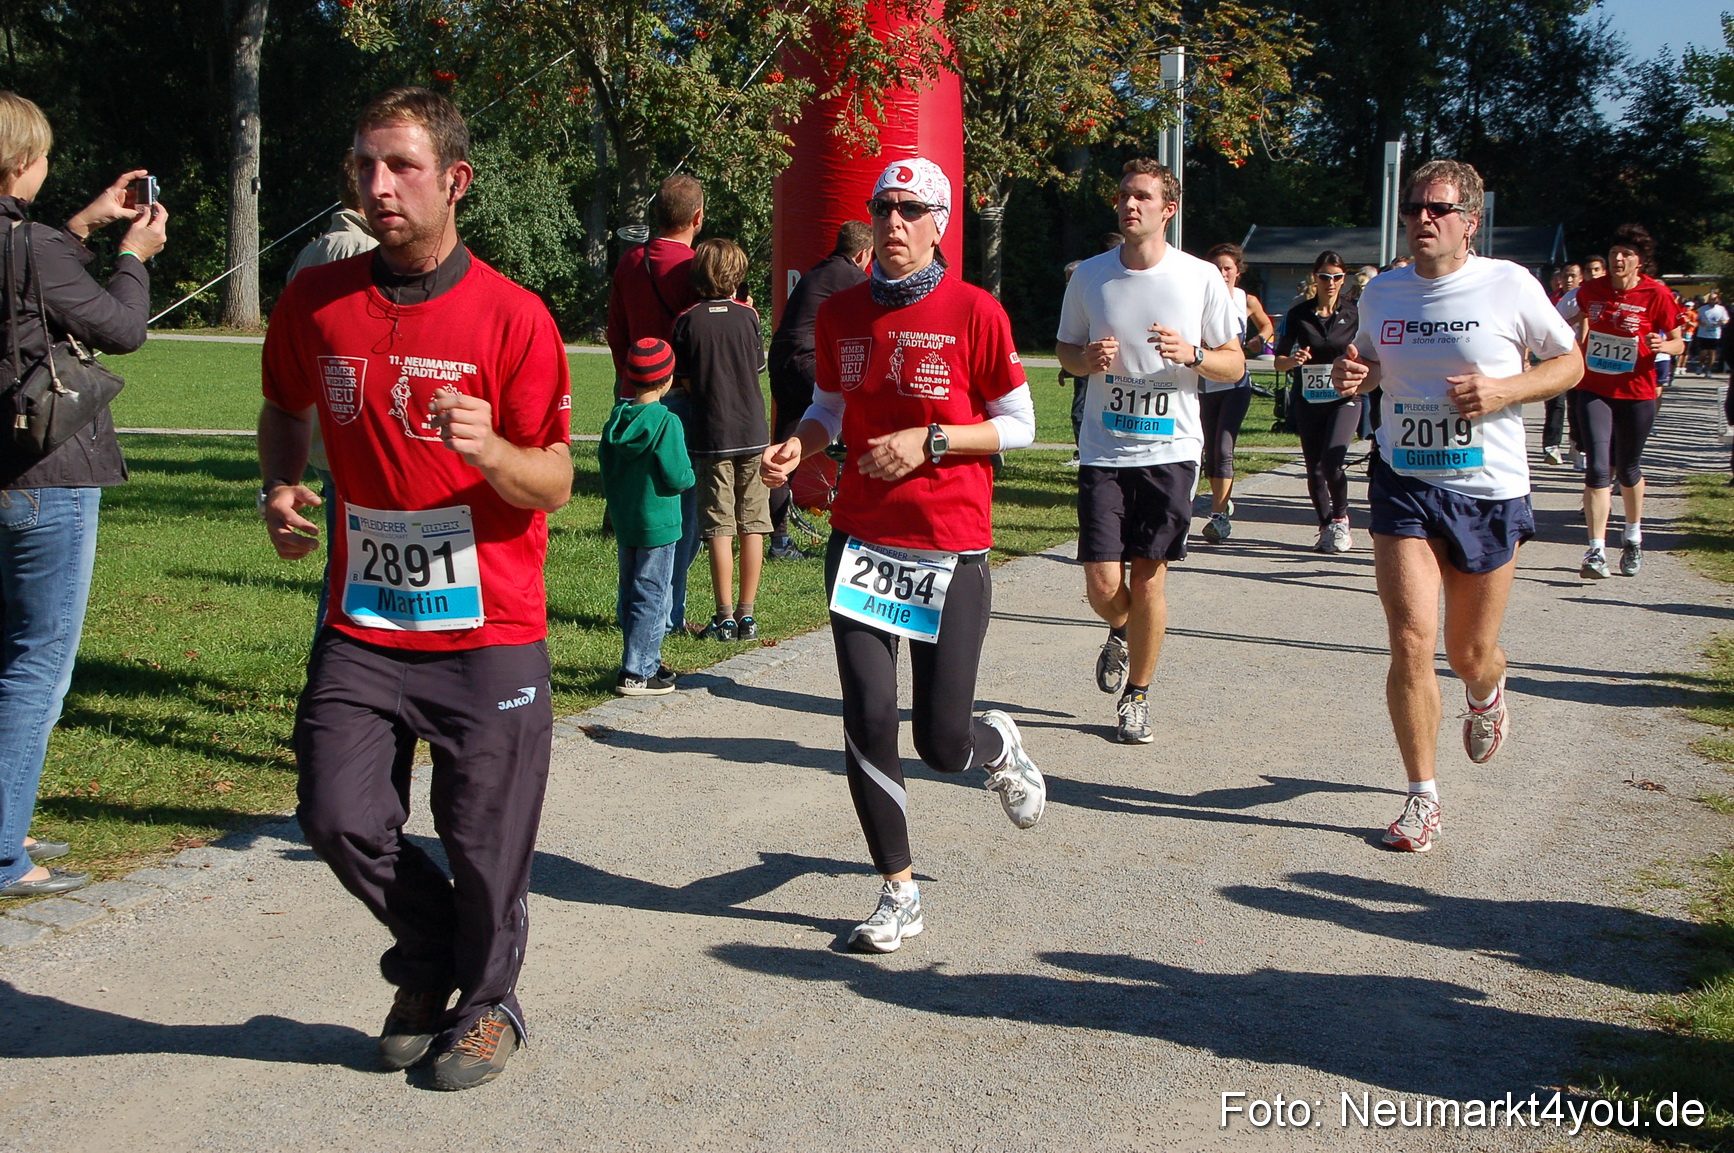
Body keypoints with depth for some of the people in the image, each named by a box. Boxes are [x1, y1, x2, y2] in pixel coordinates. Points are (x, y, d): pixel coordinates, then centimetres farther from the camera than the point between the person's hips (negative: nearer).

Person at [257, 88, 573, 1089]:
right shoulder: (315, 303, 2)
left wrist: (492, 450, -27)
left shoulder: (513, 316, -8)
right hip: (362, 628, 3)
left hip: (489, 633, -3)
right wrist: (280, 489, 3)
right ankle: (429, 956, 29)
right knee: (340, 818, -2)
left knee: (485, 842, 4)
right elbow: (286, 412, 22)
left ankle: (488, 1000, 32)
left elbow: (554, 487, -7)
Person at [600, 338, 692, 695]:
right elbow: (677, 477, -18)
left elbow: (605, 464, 10)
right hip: (657, 524, -7)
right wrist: (690, 475, 4)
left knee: (629, 595, 15)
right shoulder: (666, 423, -18)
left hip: (624, 523, 7)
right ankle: (636, 674, -1)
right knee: (652, 597, -1)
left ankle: (645, 661, 25)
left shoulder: (616, 419, 1)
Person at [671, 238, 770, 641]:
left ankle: (725, 616, 2)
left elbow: (684, 381, -3)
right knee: (752, 525, 7)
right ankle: (746, 614, 9)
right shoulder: (748, 316, -1)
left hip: (710, 436, -1)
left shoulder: (688, 321, -5)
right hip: (753, 432, 1)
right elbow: (758, 367, 9)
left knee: (719, 528, 2)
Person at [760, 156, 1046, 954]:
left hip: (951, 548, -3)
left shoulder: (974, 313, -6)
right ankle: (899, 892, 15)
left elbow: (1018, 425, 0)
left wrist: (929, 441, -13)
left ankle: (999, 746, 39)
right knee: (868, 720, -3)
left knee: (942, 743, -1)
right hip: (862, 540, 3)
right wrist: (797, 445, -2)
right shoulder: (841, 314, 6)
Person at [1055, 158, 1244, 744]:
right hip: (1103, 451, 1)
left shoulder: (1202, 278, -2)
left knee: (1148, 579, 1)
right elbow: (1064, 347, 15)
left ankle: (1137, 696, 20)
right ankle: (1121, 633, 32)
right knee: (1103, 585, -4)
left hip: (1170, 452, -1)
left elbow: (1235, 364, 4)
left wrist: (1192, 355, -17)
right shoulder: (1090, 275, 3)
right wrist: (1088, 359, -8)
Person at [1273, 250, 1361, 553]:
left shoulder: (1355, 313, 0)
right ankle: (1326, 528, 22)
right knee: (1314, 469, 5)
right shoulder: (1299, 315, 3)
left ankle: (1341, 519, 1)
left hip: (1344, 399, -3)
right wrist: (1293, 360, -17)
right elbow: (1279, 361, 5)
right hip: (1309, 402, 3)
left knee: (1331, 461, -21)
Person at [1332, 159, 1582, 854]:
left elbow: (1570, 364, 3)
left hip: (1490, 491, -1)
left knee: (1470, 654, 9)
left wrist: (1504, 390, -15)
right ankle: (1422, 799, 2)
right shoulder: (1381, 293, 5)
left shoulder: (1510, 286, -6)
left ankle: (1486, 693, 49)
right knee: (1409, 642, -11)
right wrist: (1350, 377, -3)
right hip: (1404, 486, 2)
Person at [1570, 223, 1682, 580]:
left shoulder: (1656, 295, -8)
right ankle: (1597, 551, -15)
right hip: (1593, 390, 1)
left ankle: (1633, 538, 38)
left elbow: (1679, 343, -2)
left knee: (1628, 469, 12)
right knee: (1598, 467, -13)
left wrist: (1663, 346, -23)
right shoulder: (1592, 291, 0)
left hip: (1636, 393, -1)